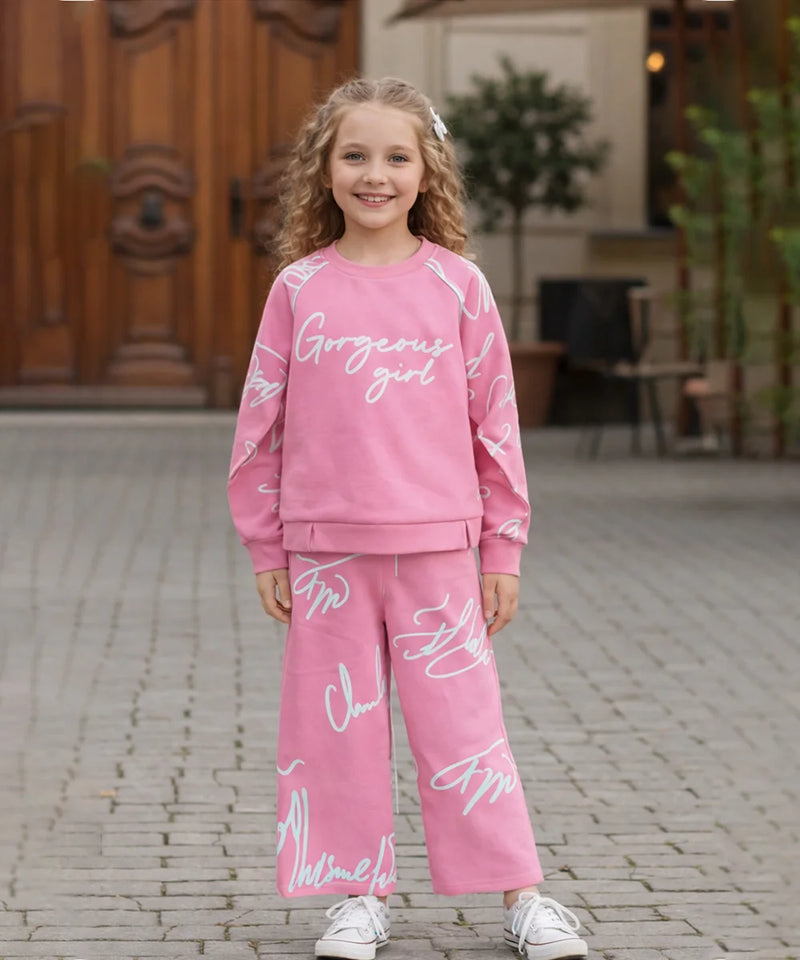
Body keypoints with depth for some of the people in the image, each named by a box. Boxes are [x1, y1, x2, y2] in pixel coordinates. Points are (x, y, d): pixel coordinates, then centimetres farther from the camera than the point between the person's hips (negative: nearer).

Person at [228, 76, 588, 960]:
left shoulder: (457, 284, 1)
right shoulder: (299, 287, 2)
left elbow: (495, 421, 5)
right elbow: (261, 424, 6)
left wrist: (503, 549, 5)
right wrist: (265, 549, 6)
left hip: (437, 546, -1)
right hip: (325, 548, 1)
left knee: (462, 722, 0)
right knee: (336, 725, 5)